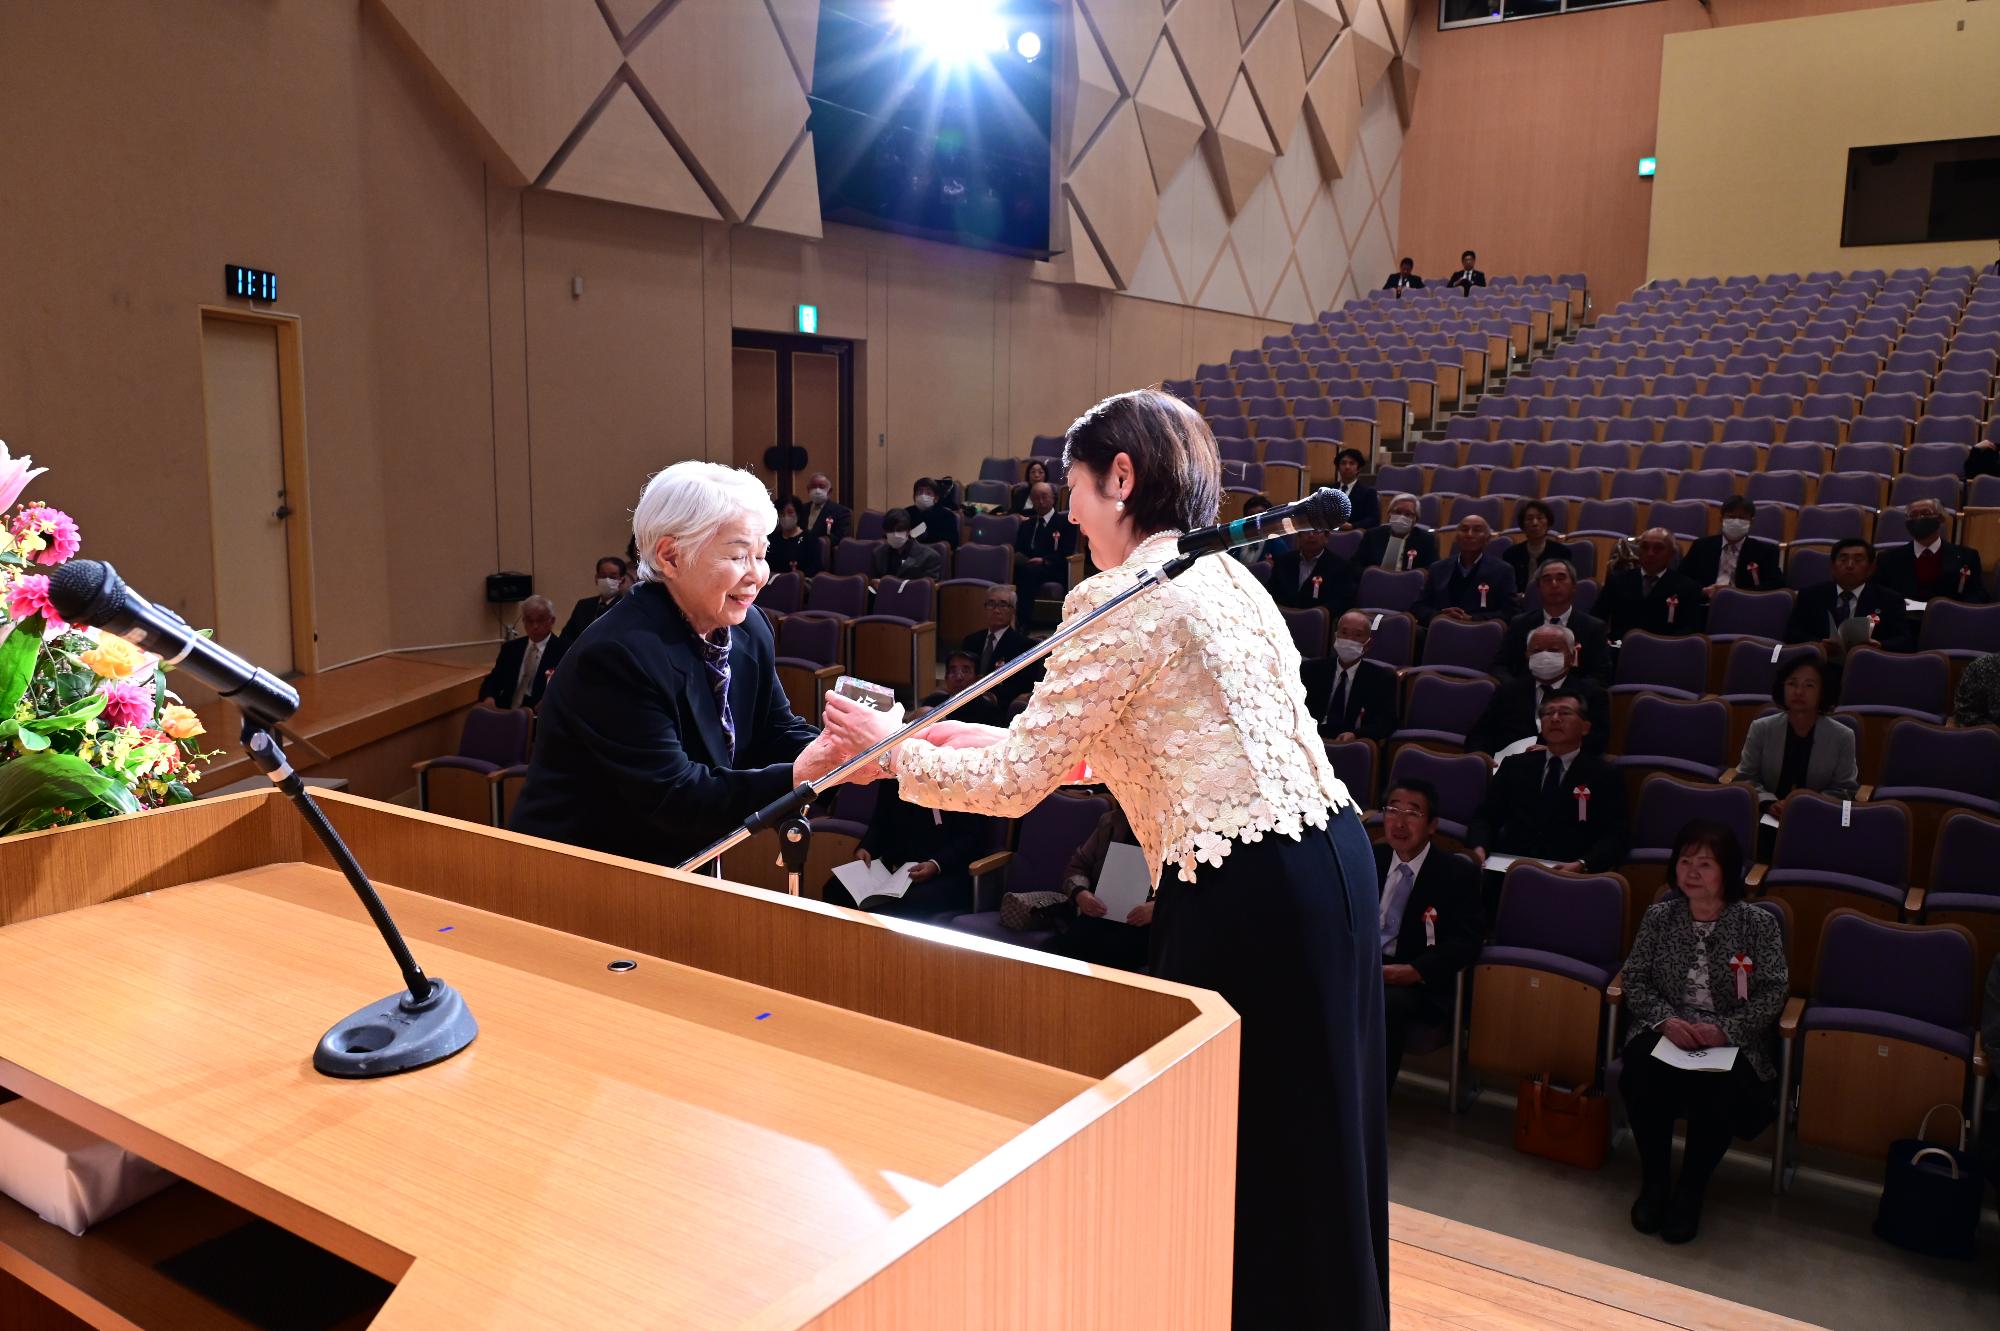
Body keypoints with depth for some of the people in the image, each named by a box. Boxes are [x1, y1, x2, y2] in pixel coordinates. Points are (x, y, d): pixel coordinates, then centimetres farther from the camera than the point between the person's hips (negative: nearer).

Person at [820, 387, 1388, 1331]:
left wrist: (894, 750, 5)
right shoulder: (1224, 574, 15)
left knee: (1237, 1149, 7)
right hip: (1328, 853, 9)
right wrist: (987, 737, 22)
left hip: (1249, 888, -9)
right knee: (1311, 1146, 20)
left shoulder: (1121, 596, -12)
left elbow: (1018, 783, -10)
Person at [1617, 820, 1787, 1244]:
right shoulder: (1659, 917, 4)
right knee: (1640, 1072, -31)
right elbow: (1635, 980, 3)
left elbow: (1773, 992, -5)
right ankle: (1654, 1179, -8)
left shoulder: (1758, 923, -2)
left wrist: (1725, 1029, -19)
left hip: (1733, 1040, -1)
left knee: (1717, 1088, -33)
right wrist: (1665, 1019, -15)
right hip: (1667, 1030, 2)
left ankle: (1691, 1189, -9)